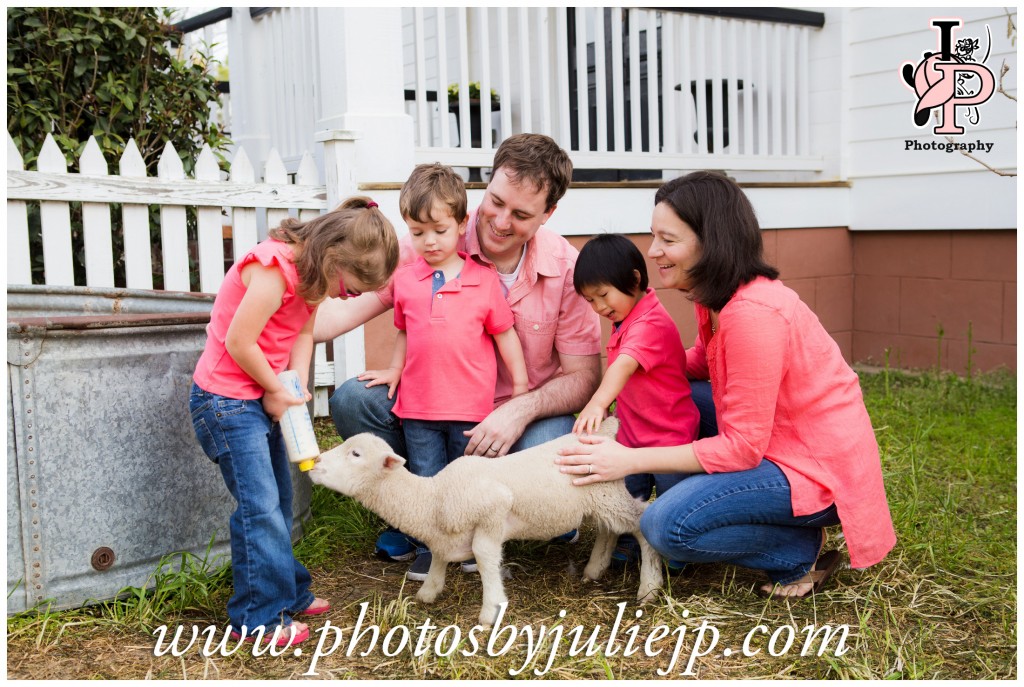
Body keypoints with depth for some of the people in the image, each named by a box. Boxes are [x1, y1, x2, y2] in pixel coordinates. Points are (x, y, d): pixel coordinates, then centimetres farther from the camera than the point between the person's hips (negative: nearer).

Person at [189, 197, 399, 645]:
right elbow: (239, 343, -27)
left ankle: (288, 593, 28)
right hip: (226, 400, -10)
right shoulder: (273, 272, -27)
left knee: (278, 501, 16)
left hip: (262, 400, 10)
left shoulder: (311, 274, 3)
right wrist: (277, 390, -13)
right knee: (260, 506, -10)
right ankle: (258, 618, -1)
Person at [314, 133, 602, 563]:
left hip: (531, 413, -1)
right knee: (351, 401, -22)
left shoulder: (567, 268, -12)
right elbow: (348, 307, -17)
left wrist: (520, 411, -28)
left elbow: (584, 375, -10)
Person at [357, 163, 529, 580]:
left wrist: (520, 384, 3)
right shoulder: (405, 280, 3)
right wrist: (394, 369, 8)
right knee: (425, 481, 10)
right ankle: (428, 549, 25)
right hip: (418, 405, 2)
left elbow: (504, 333, 2)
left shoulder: (484, 280, -5)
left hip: (471, 405, -2)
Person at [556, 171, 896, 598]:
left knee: (666, 526, -20)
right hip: (773, 445, 10)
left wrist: (630, 460, -23)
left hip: (821, 469, -10)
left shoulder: (752, 314, -27)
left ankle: (804, 553, -1)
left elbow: (743, 448, -25)